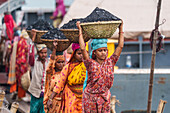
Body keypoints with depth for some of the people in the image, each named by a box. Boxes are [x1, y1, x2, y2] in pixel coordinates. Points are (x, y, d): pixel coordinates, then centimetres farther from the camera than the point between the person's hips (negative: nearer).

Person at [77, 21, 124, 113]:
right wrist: (80, 31, -10)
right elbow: (82, 49, -14)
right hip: (90, 98, -3)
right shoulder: (91, 63, -6)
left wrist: (121, 29, 4)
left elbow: (120, 46, 3)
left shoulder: (110, 63, 2)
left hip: (105, 98, 3)